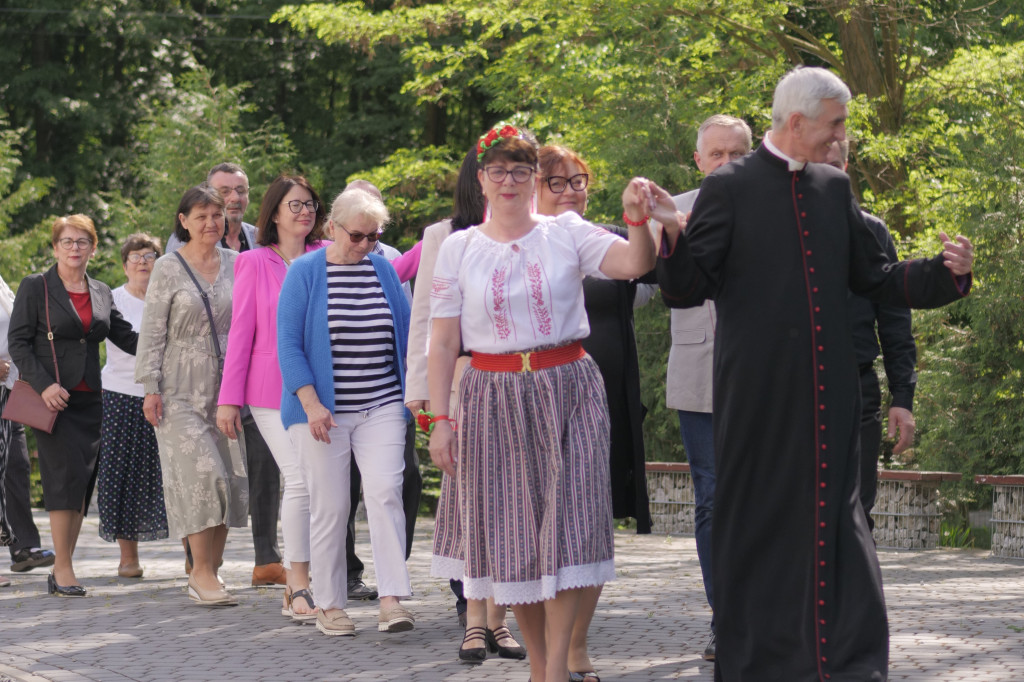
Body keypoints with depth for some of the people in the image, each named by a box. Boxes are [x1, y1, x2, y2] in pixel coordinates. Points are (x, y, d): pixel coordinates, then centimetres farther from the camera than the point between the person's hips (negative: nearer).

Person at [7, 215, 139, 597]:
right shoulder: (35, 288, 1)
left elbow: (125, 337, 16)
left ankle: (61, 572, 8)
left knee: (81, 483, 3)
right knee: (67, 474, -16)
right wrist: (44, 385, -15)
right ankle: (63, 569, -13)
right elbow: (18, 342, -3)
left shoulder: (101, 293, 14)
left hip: (89, 399, 5)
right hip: (53, 399, -5)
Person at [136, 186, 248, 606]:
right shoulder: (168, 269, 0)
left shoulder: (236, 264, 10)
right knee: (201, 472, -14)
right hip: (181, 390, -4)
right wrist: (151, 387, -8)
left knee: (230, 477, 1)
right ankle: (201, 571, -9)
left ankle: (210, 570, 10)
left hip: (227, 388, 4)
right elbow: (152, 332, -1)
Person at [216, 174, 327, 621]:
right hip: (273, 389, -3)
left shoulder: (325, 257, 10)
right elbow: (240, 332, 3)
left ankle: (297, 586, 10)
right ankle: (299, 587, -6)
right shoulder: (256, 264, 3)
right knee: (301, 481, -13)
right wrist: (229, 398, 1)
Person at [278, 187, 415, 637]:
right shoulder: (304, 273, -2)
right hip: (323, 411, -2)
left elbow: (405, 332, 15)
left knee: (385, 492, -13)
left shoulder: (383, 270, 9)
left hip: (381, 408, 2)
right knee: (330, 507, 0)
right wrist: (311, 403, -15)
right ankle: (330, 605, 10)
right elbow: (289, 343, -6)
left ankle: (391, 600, -18)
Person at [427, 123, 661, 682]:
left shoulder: (567, 234, 3)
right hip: (495, 399, 1)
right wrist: (439, 418, -1)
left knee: (564, 524, -6)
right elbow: (442, 343, 5)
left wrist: (637, 218, -29)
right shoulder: (459, 248, 7)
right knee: (510, 529, 4)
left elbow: (634, 264, -10)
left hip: (567, 391, -1)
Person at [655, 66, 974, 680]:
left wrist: (948, 273, 2)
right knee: (758, 525, 3)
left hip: (828, 395, 4)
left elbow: (876, 280, 17)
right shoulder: (730, 188, -3)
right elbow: (687, 289, -6)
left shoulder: (835, 188, 12)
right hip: (759, 395, -4)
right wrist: (672, 235, -26)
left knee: (835, 524, 4)